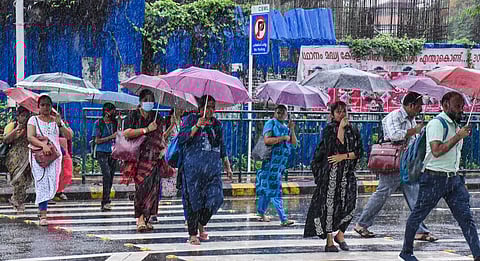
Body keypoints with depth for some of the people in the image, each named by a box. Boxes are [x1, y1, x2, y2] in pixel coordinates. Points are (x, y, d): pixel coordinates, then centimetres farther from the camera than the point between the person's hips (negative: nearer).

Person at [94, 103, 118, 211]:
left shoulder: (114, 122, 9)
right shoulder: (99, 123, -4)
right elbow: (97, 141, -7)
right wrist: (111, 137, -13)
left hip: (112, 152, 5)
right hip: (102, 152, -5)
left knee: (111, 177, 4)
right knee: (107, 175, -21)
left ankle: (104, 203, 13)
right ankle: (106, 201, -23)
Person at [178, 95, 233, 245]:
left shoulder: (217, 124, 18)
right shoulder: (191, 119, 4)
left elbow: (222, 147, 23)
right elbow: (181, 139, -7)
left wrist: (227, 166, 20)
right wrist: (196, 126, -16)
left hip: (213, 167, 4)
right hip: (193, 166, -4)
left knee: (215, 197, -7)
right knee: (193, 199, -5)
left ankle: (201, 224, 17)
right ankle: (193, 234, 3)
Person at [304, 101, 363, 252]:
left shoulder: (353, 131, 12)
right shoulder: (329, 129, 0)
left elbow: (358, 152, 5)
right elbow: (336, 147, -15)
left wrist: (343, 156, -8)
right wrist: (341, 127, -13)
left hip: (348, 173, 4)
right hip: (330, 172, -4)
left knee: (349, 204, -5)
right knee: (329, 204, -3)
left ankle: (340, 234, 17)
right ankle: (329, 241, 4)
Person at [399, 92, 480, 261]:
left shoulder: (455, 125, 16)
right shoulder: (437, 124, -12)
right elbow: (437, 151, -24)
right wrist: (458, 137, -21)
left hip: (454, 179, 8)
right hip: (435, 178, -8)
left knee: (466, 218, -4)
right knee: (418, 215, 5)